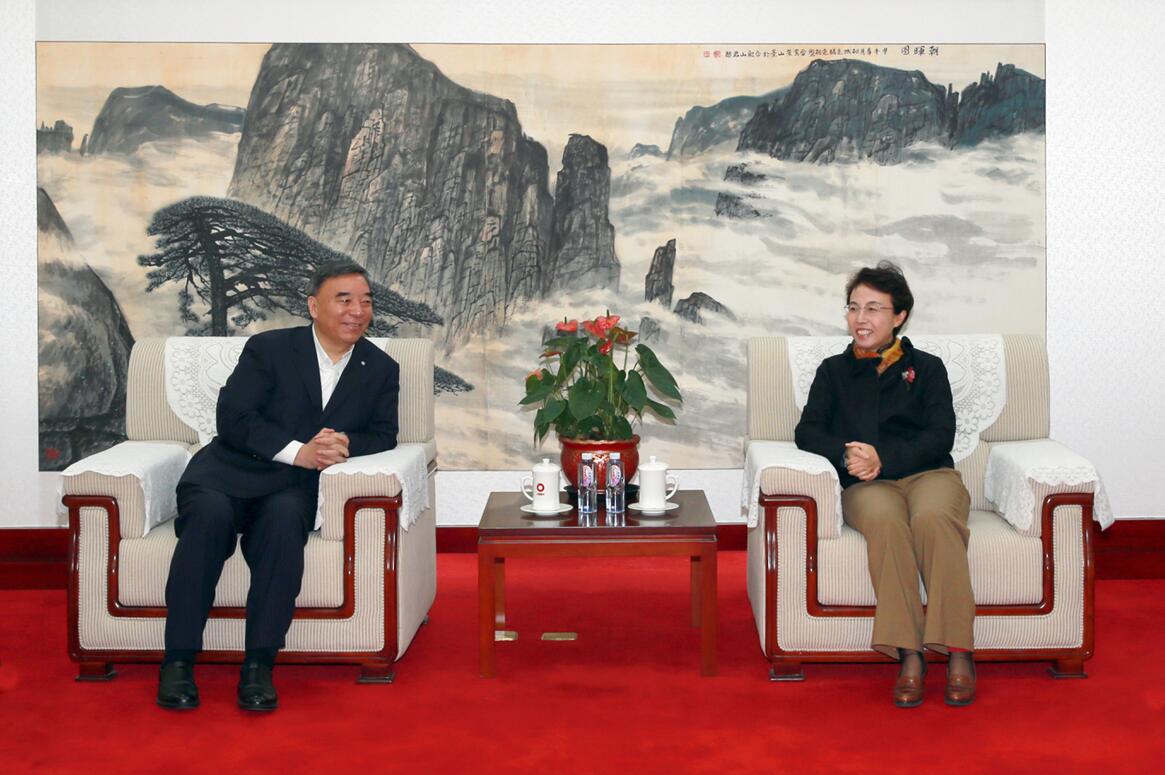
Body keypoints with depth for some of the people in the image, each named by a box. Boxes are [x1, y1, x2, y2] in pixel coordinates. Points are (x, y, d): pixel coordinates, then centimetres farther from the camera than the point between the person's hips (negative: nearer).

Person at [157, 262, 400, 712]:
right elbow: (232, 418, -5)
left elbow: (383, 435, 7)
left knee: (285, 519, -35)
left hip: (294, 488, 1)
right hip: (231, 471, -1)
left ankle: (259, 666, -32)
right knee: (211, 513, -34)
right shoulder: (269, 349, 4)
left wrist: (346, 445, -17)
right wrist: (298, 451, -18)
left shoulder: (381, 370, 14)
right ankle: (178, 662, -27)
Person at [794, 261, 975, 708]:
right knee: (884, 520, -37)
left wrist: (884, 457, -12)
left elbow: (941, 435, 4)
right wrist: (846, 455, -13)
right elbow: (808, 432, 10)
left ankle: (958, 652, -36)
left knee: (933, 517, -37)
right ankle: (909, 655, -37)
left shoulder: (927, 368, 19)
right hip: (866, 484, 0)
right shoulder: (833, 371, 23)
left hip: (928, 473, 0)